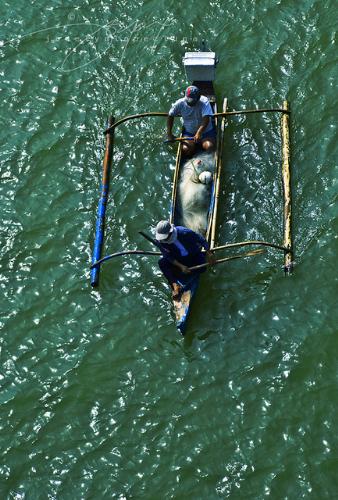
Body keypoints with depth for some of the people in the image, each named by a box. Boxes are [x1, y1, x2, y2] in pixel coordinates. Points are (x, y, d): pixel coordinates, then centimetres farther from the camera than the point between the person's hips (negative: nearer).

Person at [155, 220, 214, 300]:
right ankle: (175, 285, -34)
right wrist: (181, 266, -29)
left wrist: (208, 253, -12)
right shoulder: (160, 241, -23)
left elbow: (201, 239, -18)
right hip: (177, 259, 2)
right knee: (162, 262, -26)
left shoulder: (184, 233, -32)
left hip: (193, 255, -2)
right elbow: (168, 257, -18)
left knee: (202, 268, -31)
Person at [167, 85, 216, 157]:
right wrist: (169, 133, -4)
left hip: (206, 131, -2)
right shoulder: (180, 103, -13)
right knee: (186, 149, -20)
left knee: (209, 147, -24)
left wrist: (199, 132, -46)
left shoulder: (204, 102, -21)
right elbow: (170, 116, 1)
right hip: (189, 132, 2)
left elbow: (206, 119, -32)